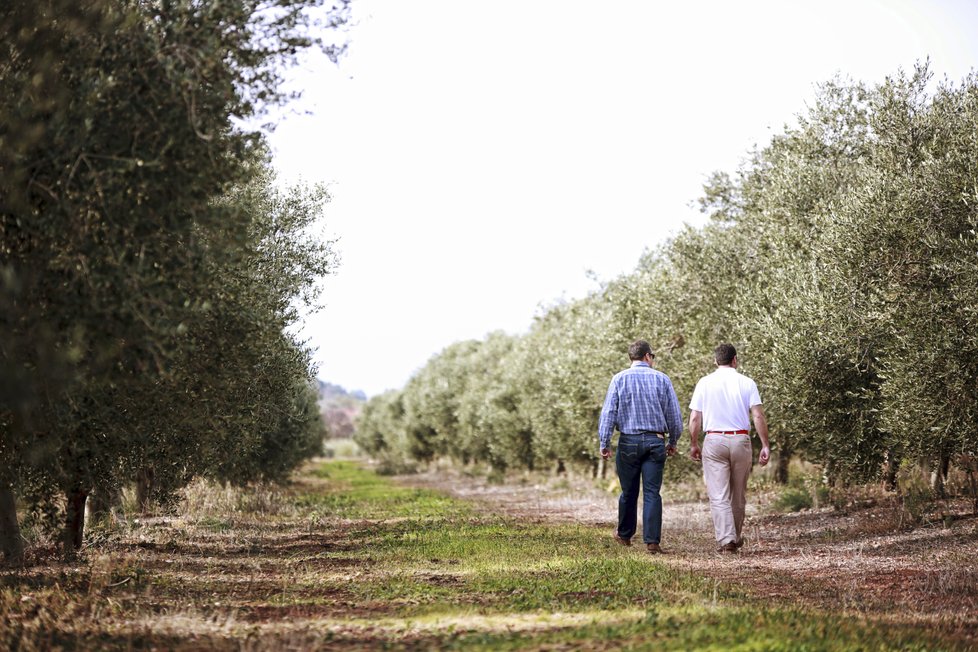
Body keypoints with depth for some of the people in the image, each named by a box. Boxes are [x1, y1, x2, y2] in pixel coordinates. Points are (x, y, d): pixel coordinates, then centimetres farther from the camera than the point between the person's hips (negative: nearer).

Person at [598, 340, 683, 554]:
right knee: (652, 493, 0)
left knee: (629, 492, 13)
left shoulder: (619, 379, 0)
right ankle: (652, 541, -6)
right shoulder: (662, 379, 2)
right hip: (655, 441, 0)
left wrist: (604, 443, -3)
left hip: (629, 441, 0)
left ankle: (625, 535, 28)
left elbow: (608, 413, -5)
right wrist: (673, 442, 17)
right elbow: (674, 415, 5)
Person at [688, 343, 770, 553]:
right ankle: (736, 538, 26)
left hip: (714, 441, -1)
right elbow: (758, 416, -4)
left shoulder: (704, 383, 2)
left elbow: (694, 419, 1)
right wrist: (765, 446, -1)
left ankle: (726, 539, -11)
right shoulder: (747, 383, 1)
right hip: (740, 440, 1)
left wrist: (693, 445, 12)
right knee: (738, 494, 15)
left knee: (718, 495, -1)